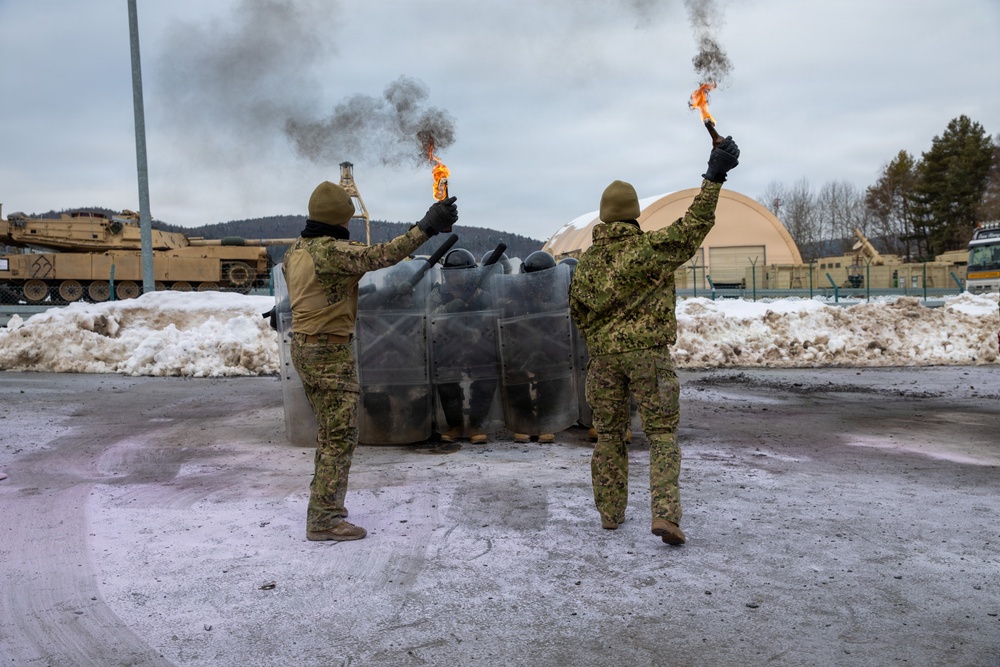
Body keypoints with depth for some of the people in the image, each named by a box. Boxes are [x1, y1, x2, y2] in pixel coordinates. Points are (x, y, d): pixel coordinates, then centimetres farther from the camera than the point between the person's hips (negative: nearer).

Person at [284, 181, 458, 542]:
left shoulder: (294, 252, 9)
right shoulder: (331, 251, -19)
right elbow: (380, 255, -30)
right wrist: (425, 227, -33)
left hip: (303, 347, 10)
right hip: (330, 352, -10)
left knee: (328, 430, 20)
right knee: (341, 435, -4)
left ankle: (323, 502, 30)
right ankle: (324, 519, -2)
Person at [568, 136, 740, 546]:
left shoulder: (587, 261, 5)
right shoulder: (651, 249, -8)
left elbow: (578, 311, 13)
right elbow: (693, 225, -8)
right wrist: (714, 177, -6)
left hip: (604, 356, 4)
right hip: (648, 353, -3)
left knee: (609, 435, 14)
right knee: (662, 434, 1)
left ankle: (610, 512, 21)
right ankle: (665, 515, -11)